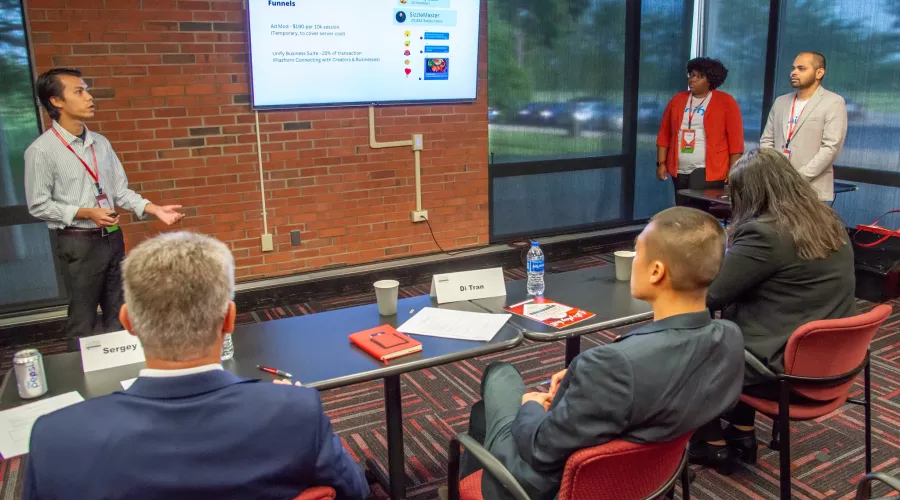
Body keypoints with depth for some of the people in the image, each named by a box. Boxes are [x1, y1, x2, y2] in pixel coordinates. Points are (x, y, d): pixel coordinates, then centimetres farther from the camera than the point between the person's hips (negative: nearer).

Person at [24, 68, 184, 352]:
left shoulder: (101, 143, 5)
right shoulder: (41, 150, -12)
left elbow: (121, 190, 7)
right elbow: (39, 205, -10)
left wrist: (156, 210, -6)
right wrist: (86, 213, -20)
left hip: (113, 238, 6)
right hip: (78, 243, -6)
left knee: (119, 314, 17)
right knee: (83, 319, 6)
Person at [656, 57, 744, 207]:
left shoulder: (726, 102, -1)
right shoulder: (677, 100, 10)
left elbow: (736, 139, -3)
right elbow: (664, 135, 11)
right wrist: (661, 163, 5)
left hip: (709, 171, -4)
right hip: (679, 170, 5)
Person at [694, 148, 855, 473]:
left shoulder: (764, 233, -23)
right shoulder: (829, 222, 5)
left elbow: (709, 294, -18)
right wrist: (726, 260, 16)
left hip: (789, 369, -8)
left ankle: (715, 445, 27)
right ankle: (742, 433, 30)